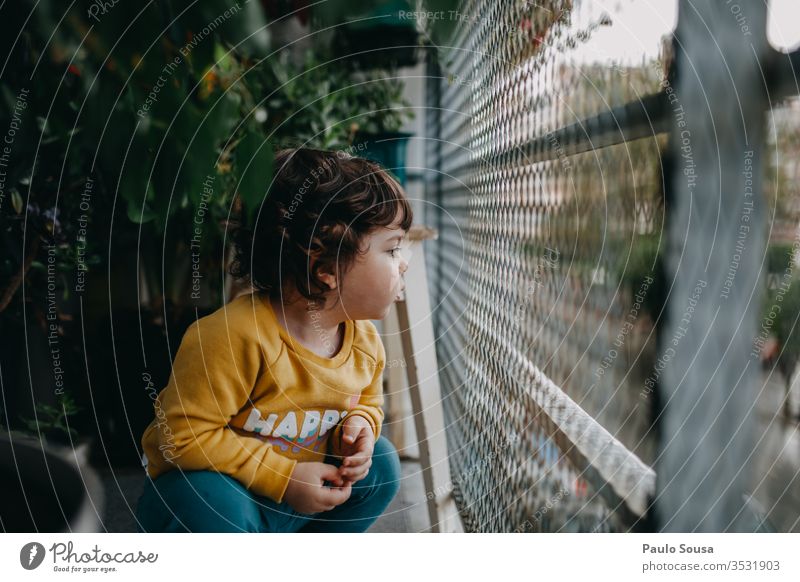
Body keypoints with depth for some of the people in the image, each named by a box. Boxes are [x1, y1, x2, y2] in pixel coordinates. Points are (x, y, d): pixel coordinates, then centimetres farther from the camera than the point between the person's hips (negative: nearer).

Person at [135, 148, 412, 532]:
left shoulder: (364, 339, -8)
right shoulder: (236, 336, -33)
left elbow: (366, 401, 13)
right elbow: (186, 435, -28)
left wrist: (358, 425, -13)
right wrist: (283, 477, -28)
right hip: (207, 490, -7)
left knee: (380, 466, -3)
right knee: (211, 508, -37)